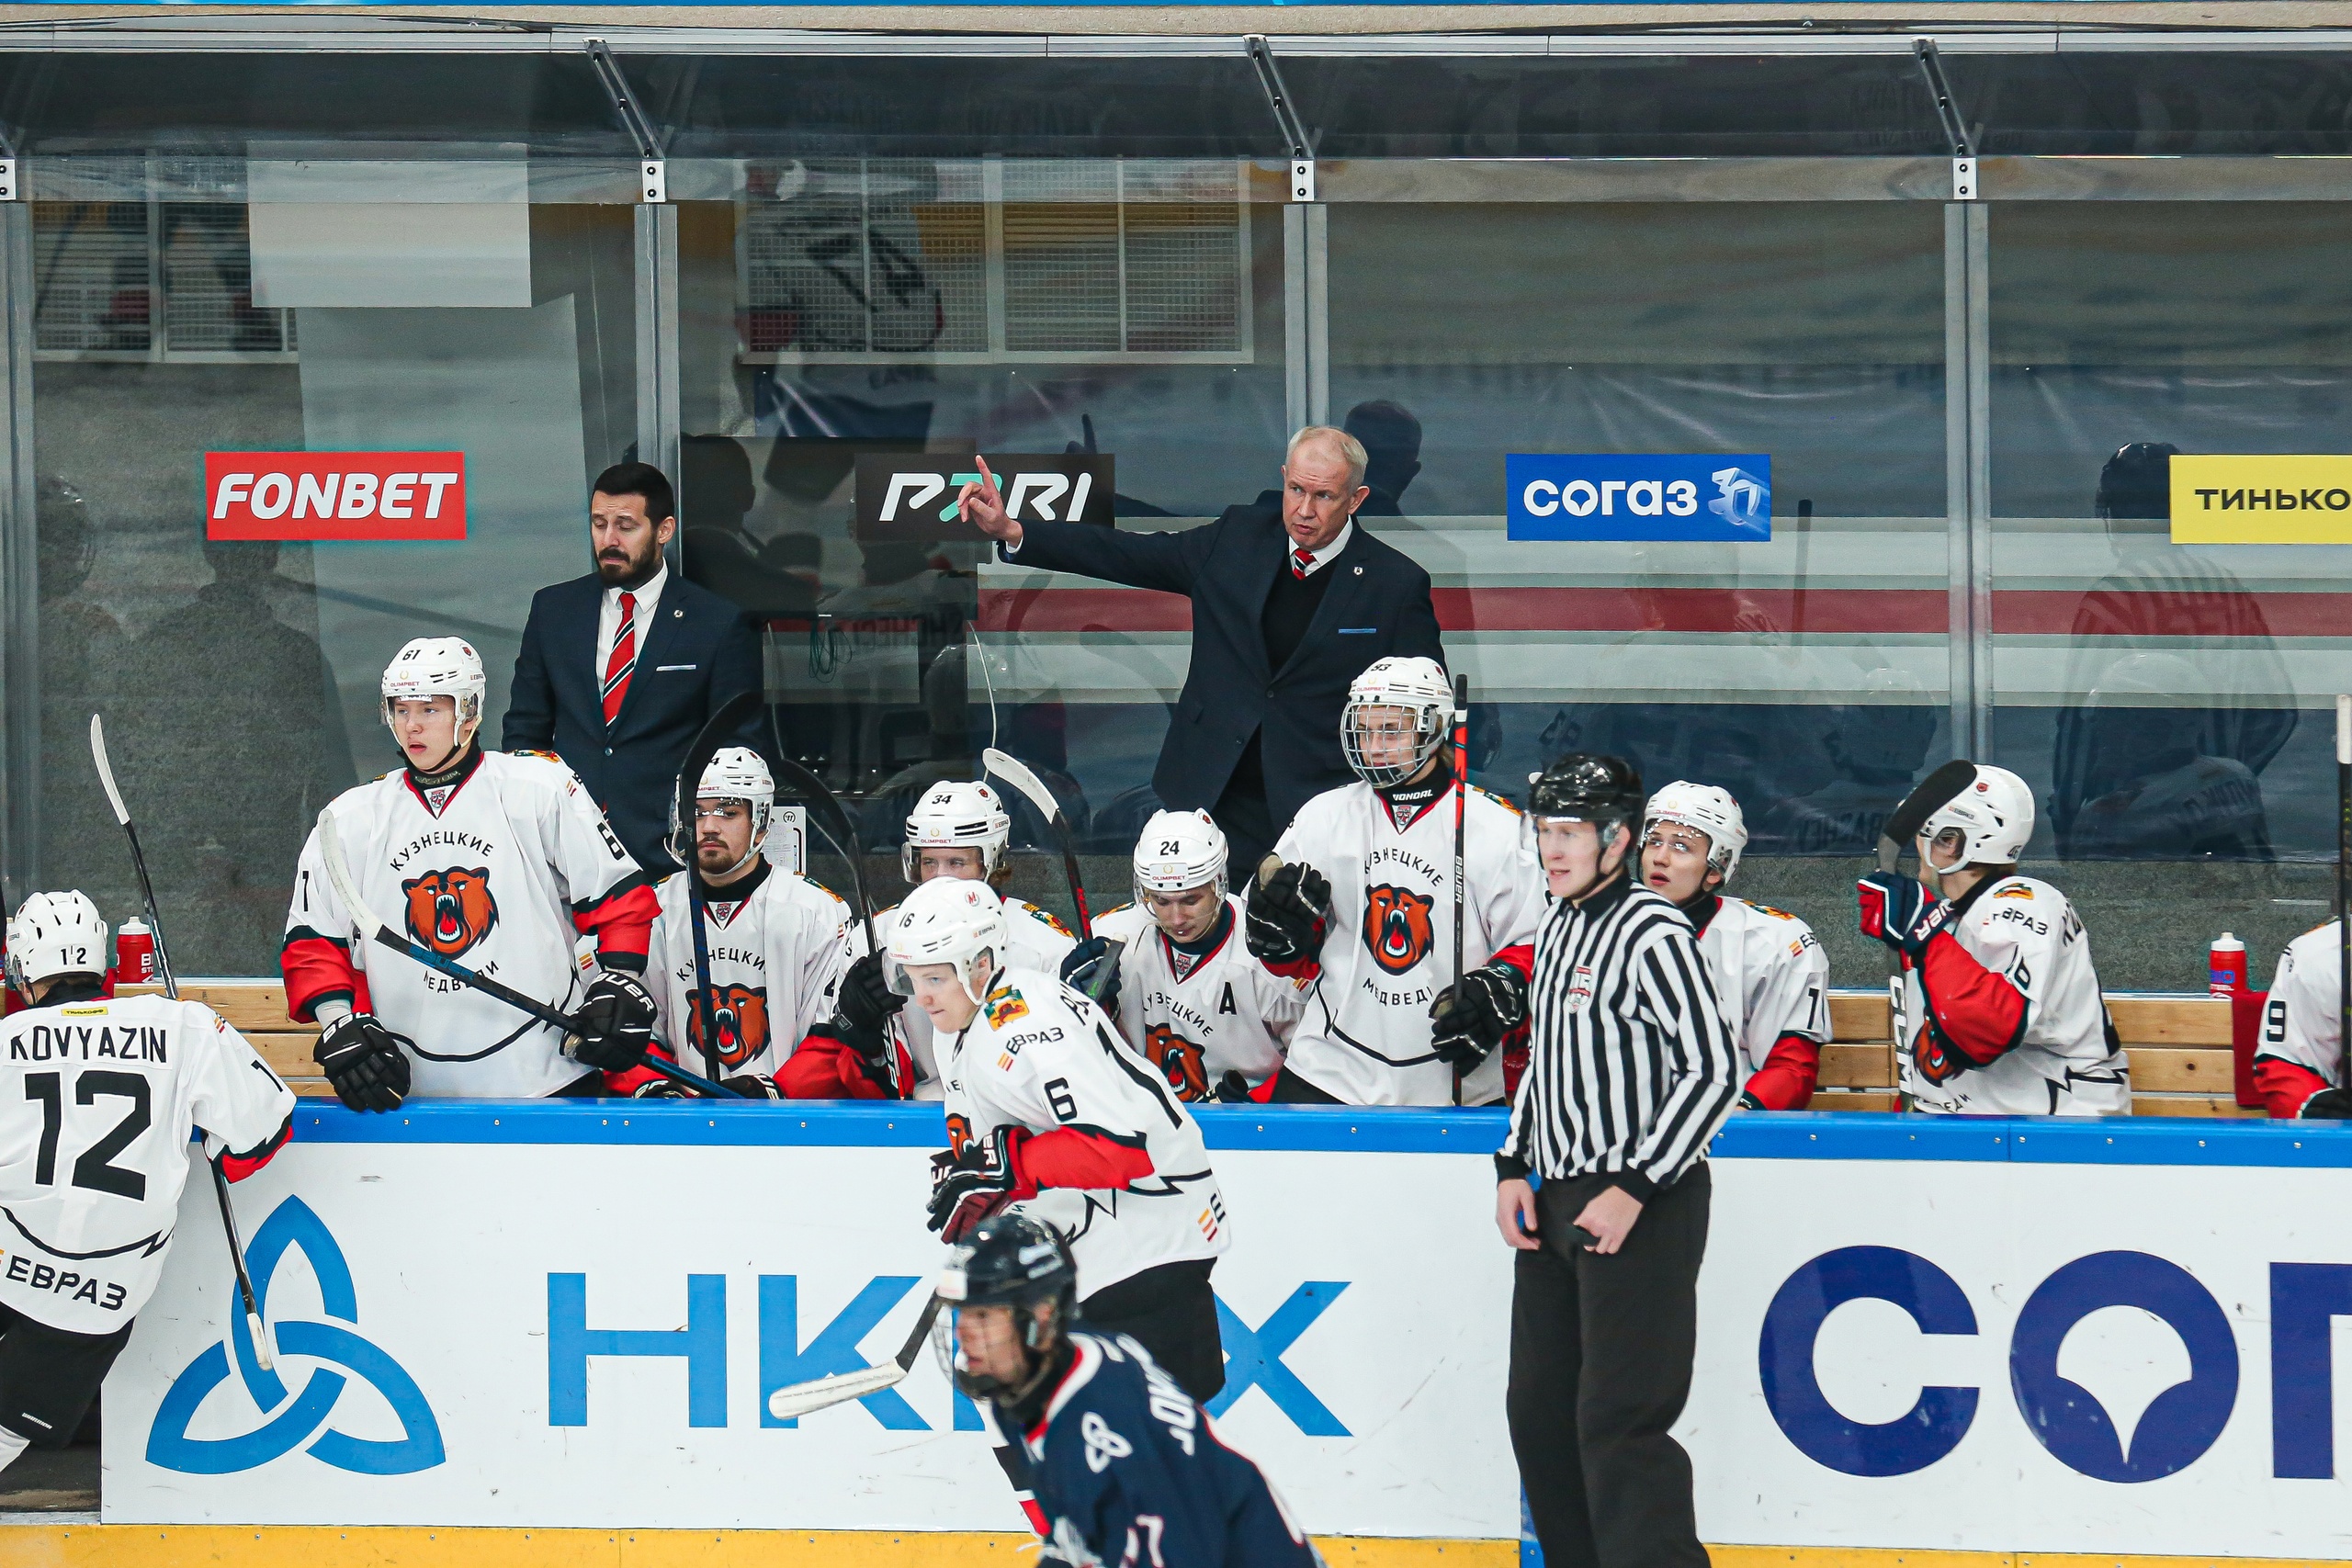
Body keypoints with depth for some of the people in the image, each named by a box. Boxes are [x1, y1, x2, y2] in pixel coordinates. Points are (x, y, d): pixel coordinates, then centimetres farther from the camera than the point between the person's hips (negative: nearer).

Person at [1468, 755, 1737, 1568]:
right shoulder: (1558, 930, 14)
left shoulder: (1653, 934, -14)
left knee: (1617, 1422, -14)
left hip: (1643, 1204, -9)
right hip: (1556, 1198, 9)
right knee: (1539, 1412, 12)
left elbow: (1714, 1070, -18)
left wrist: (1634, 1189, -20)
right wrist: (1513, 1168, 12)